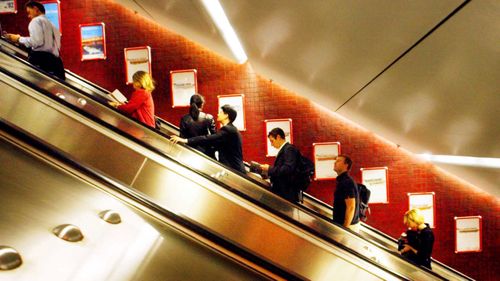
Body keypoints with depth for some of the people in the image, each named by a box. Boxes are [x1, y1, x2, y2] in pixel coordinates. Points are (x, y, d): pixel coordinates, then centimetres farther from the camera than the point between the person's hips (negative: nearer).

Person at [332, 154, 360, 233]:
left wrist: (346, 227, -22)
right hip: (340, 224, 10)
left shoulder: (347, 182, -17)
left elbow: (351, 207, -22)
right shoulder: (341, 181, 14)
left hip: (349, 225, -10)